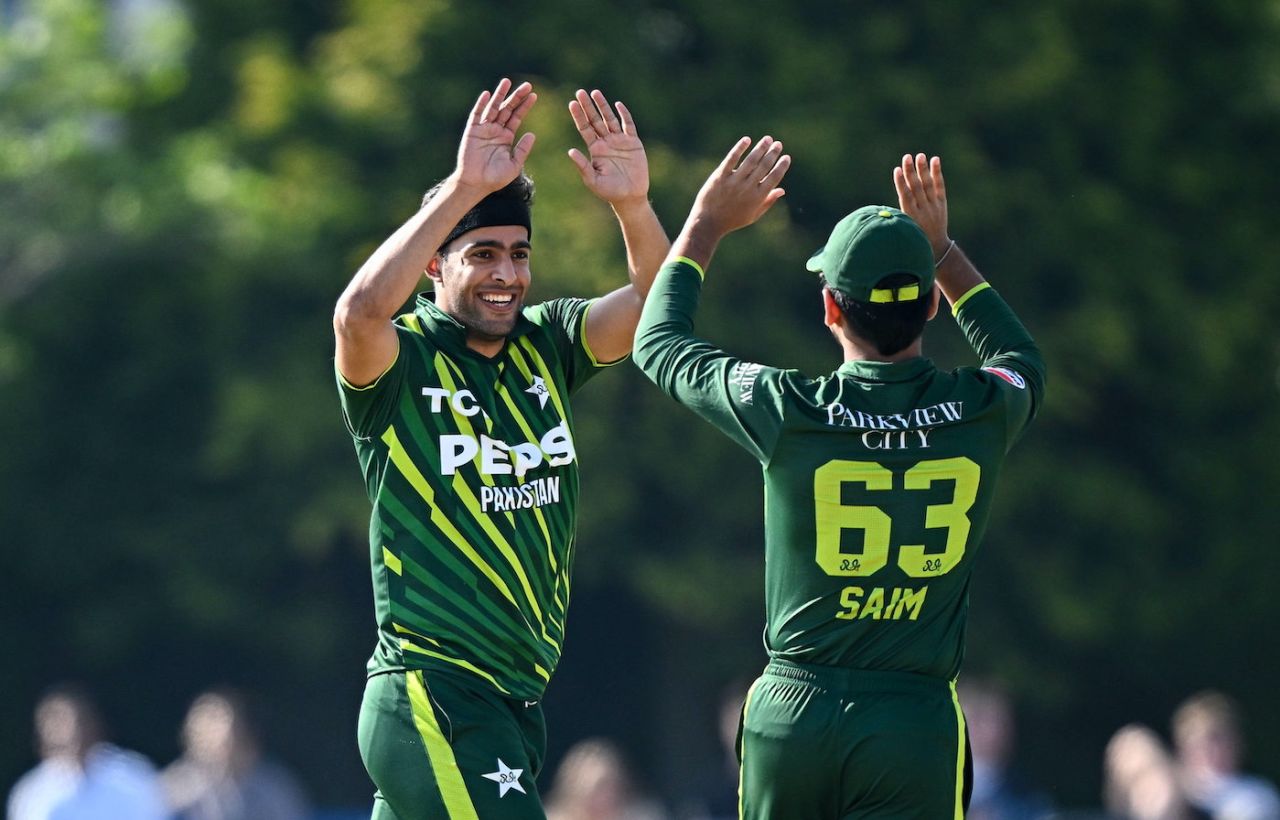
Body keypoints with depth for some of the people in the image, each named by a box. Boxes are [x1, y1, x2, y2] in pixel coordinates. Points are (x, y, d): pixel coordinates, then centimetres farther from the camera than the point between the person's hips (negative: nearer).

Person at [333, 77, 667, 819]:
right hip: (430, 694, -7)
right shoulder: (399, 362, -7)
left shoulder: (545, 347, 11)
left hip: (520, 696, 7)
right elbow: (363, 310, -29)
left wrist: (634, 204, -18)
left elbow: (654, 306, 1)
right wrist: (466, 187, -32)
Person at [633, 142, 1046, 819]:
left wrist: (706, 223, 23)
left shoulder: (789, 413, -8)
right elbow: (1020, 359, 26)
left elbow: (658, 343, 11)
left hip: (790, 714, 0)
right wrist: (942, 251, 29)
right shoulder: (982, 413, -3)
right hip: (915, 723, 0)